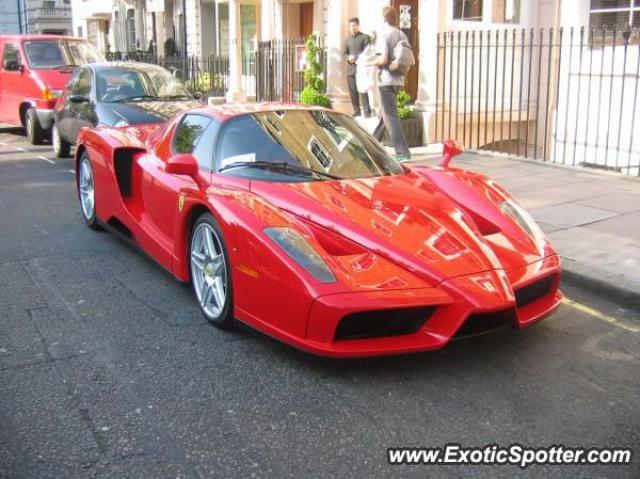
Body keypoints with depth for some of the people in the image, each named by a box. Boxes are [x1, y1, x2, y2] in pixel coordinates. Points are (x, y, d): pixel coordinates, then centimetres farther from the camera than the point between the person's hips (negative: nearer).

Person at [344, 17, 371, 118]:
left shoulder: (365, 37, 2)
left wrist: (356, 58, -15)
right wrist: (349, 57, -5)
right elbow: (345, 53, 18)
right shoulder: (348, 38, 19)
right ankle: (356, 111, 12)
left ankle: (367, 112, -12)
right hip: (350, 69, 6)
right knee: (353, 91, 5)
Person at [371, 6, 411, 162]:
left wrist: (369, 63, -5)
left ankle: (403, 152, -14)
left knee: (390, 116, -8)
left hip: (386, 80, -8)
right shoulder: (402, 35, 11)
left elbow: (383, 58, -21)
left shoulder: (384, 34, -10)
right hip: (398, 80, 8)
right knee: (383, 112, 20)